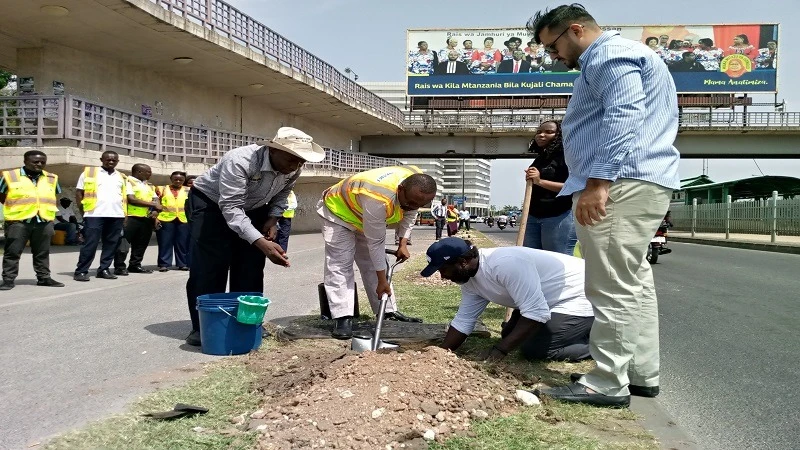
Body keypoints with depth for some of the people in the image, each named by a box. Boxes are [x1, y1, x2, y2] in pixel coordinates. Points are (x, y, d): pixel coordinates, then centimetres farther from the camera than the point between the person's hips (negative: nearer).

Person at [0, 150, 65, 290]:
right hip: (18, 221, -3)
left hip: (44, 222, 3)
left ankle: (44, 277, 18)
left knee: (42, 253, 10)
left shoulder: (51, 178, 9)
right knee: (12, 252, 0)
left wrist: (43, 208, 10)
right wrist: (16, 208, 3)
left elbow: (55, 196, 23)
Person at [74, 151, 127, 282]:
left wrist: (125, 213, 9)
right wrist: (84, 212, 0)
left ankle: (103, 269, 15)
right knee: (90, 244, -6)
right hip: (94, 215, -4)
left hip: (116, 216, 4)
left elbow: (125, 197, 20)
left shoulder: (121, 177, 16)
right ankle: (81, 271, -1)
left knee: (111, 244, 5)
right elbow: (78, 193, 5)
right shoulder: (88, 173, 6)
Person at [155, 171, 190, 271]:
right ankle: (164, 264, 4)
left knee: (182, 243, 4)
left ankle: (183, 264, 12)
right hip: (165, 219, -1)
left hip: (184, 220, 1)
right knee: (165, 243, 0)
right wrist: (156, 218, -2)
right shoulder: (162, 189, 11)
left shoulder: (188, 190, 13)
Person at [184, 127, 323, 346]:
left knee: (251, 267, 2)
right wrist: (261, 242, -52)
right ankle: (203, 328, -6)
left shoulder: (292, 169, -17)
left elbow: (282, 194, 5)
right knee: (209, 266, -12)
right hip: (210, 204, -6)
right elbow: (231, 208, -43)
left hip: (251, 209, 6)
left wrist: (273, 219, -12)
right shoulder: (239, 161, -39)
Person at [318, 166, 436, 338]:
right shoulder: (378, 199, -44)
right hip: (338, 210, -7)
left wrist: (403, 244, -7)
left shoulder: (418, 184, -22)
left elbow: (409, 214, 0)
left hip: (367, 218, 7)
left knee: (374, 263, 8)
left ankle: (388, 311, 13)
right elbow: (375, 243, -35)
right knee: (340, 264, -17)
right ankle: (343, 318, -18)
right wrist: (382, 280, -26)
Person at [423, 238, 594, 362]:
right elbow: (463, 320, 4)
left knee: (533, 349, -19)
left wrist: (500, 350, -31)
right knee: (510, 334, 16)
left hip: (580, 295, -10)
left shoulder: (504, 264, -34)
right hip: (553, 299, 10)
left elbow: (536, 313, -34)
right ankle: (582, 327, 22)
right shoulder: (469, 276, -3)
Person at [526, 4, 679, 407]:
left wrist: (597, 182, -27)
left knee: (613, 287, -10)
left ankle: (608, 384, -6)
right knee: (633, 283, 13)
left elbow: (624, 117, -22)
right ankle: (641, 373, 20)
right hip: (634, 184, 12)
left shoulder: (610, 55, -7)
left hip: (621, 183, -12)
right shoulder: (613, 59, 28)